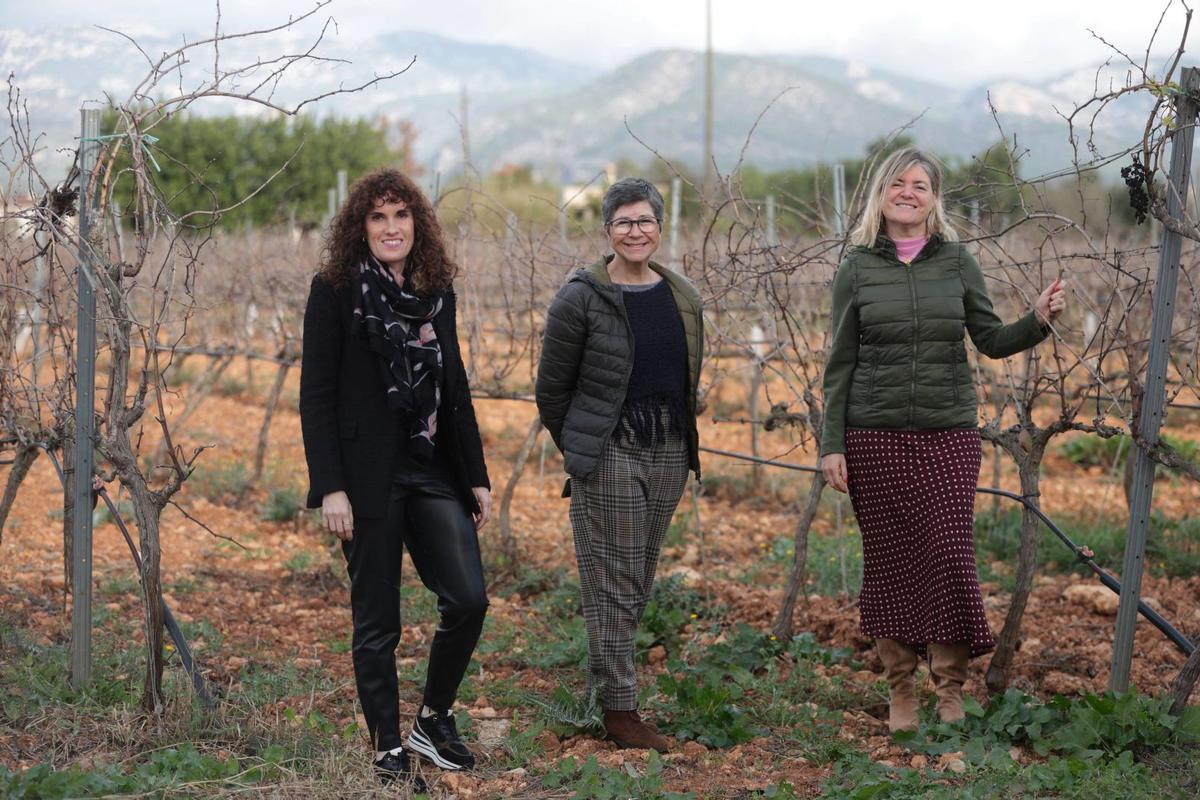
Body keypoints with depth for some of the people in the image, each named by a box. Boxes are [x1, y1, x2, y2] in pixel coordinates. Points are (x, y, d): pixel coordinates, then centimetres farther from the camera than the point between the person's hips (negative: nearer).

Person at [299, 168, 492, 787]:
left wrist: (476, 477, 12)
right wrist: (330, 487, -14)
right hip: (368, 475, -5)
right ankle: (387, 752, 16)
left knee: (468, 600, -4)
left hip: (433, 470, 5)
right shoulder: (335, 291, -5)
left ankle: (433, 719, 18)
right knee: (377, 622, 3)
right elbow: (315, 396, -8)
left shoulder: (437, 293, 11)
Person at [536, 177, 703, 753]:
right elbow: (552, 388, -2)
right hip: (609, 456, -6)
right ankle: (619, 708, 2)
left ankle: (601, 680, 26)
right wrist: (579, 450, 3)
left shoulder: (682, 297, 8)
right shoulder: (581, 299, -9)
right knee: (613, 584, -3)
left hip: (669, 455, 6)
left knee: (639, 581, 13)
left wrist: (680, 441, 16)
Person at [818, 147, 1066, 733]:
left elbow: (991, 340, 9)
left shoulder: (957, 262, 7)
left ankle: (951, 688, 7)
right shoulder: (857, 268, 4)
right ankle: (899, 689, 15)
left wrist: (1038, 321, -10)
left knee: (950, 554, -6)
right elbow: (840, 364, 5)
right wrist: (831, 444, 0)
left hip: (949, 434, 0)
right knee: (889, 559, 3)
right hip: (875, 436, 0)